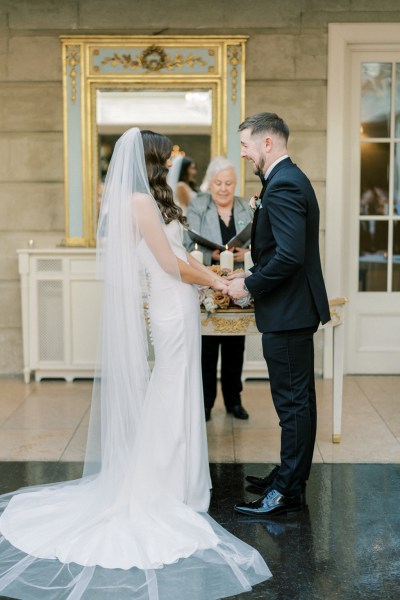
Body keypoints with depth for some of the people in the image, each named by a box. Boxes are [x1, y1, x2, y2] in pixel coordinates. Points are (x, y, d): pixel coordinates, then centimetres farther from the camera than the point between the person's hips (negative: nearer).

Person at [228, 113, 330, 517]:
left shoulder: (282, 187, -19)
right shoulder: (289, 180, 14)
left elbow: (289, 254, -28)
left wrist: (250, 285, -15)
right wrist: (251, 276, 9)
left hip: (287, 315, -11)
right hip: (296, 309, 11)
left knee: (292, 403, -2)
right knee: (298, 400, 18)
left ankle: (287, 492, 8)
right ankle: (292, 475, 30)